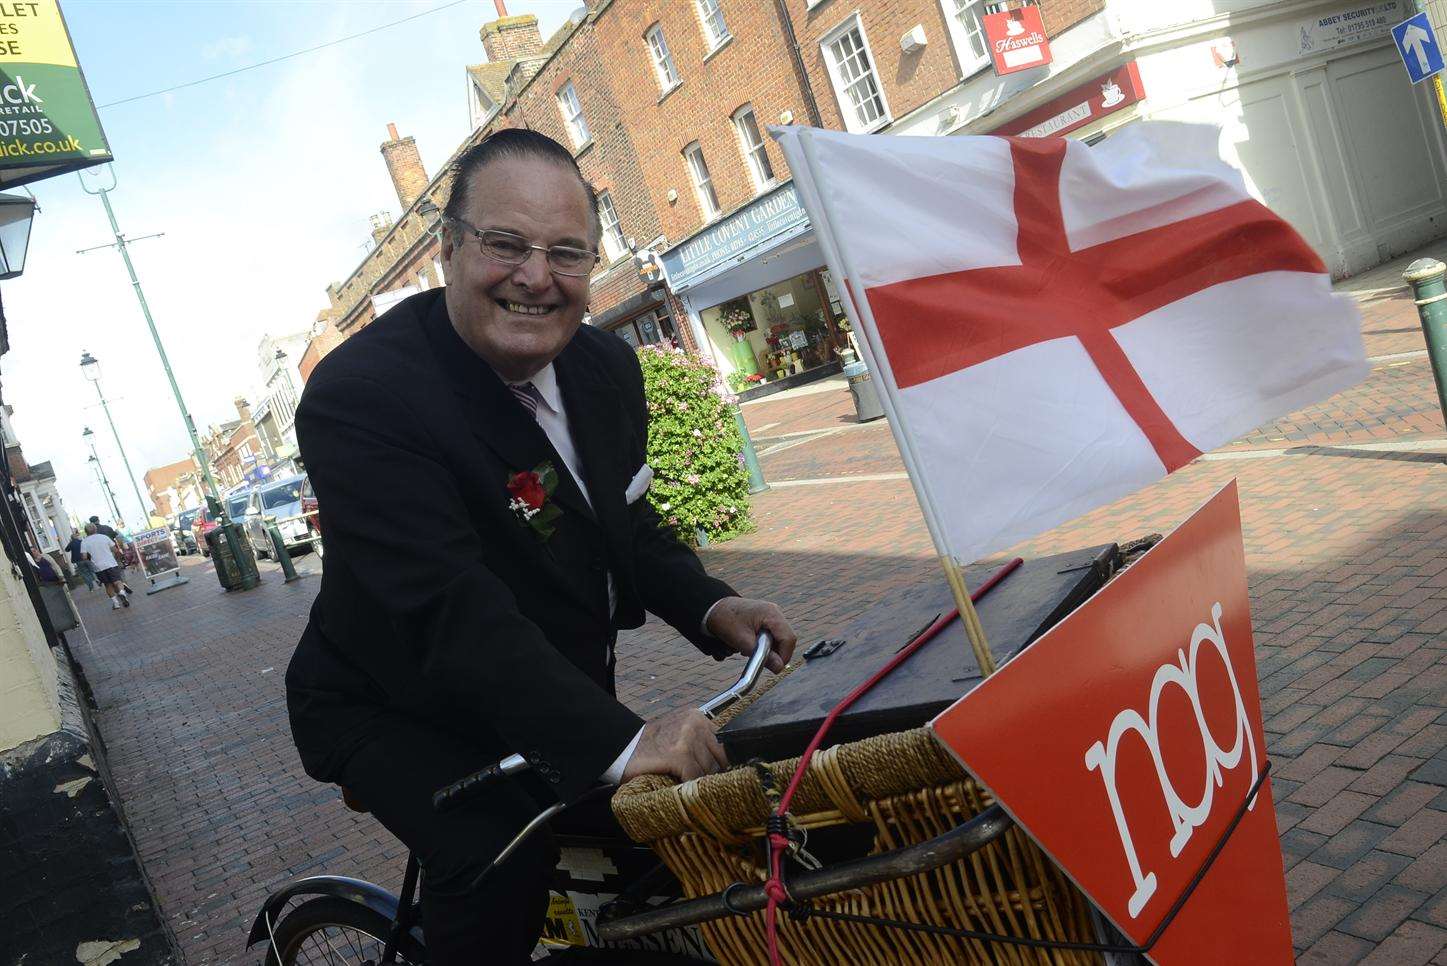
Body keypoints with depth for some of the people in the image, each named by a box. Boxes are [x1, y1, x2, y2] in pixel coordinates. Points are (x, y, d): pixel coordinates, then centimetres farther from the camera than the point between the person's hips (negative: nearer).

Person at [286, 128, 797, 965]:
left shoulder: (607, 365, -5)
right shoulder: (360, 395, -29)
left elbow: (630, 521, 6)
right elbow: (451, 612, -38)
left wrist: (710, 606, -14)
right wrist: (618, 740, -45)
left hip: (552, 697, 7)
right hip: (397, 715, -6)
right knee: (504, 858, -29)